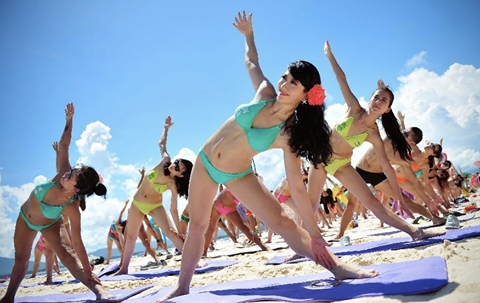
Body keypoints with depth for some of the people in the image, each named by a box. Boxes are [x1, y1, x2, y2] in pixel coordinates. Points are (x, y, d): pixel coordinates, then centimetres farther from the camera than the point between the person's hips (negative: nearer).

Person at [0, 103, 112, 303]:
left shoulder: (72, 209, -40)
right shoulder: (62, 174, -35)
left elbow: (77, 242, -37)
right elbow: (63, 144, -27)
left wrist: (88, 273, -38)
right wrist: (69, 119, -30)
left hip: (50, 225, -5)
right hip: (25, 218, 5)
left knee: (68, 255, -27)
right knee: (21, 258, 18)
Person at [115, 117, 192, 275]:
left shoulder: (173, 185, -23)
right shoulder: (165, 161, -19)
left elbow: (174, 210, -19)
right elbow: (162, 143, -2)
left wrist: (179, 231, -21)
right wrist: (166, 127, 5)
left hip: (155, 206, -3)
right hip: (137, 203, 3)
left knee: (170, 232, -23)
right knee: (131, 236, 11)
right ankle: (123, 269, 26)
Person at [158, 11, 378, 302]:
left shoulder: (289, 134, -22)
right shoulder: (265, 94, -12)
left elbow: (297, 186, -22)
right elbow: (252, 62, 10)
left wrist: (314, 234, -23)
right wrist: (248, 34, 18)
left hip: (238, 175, -4)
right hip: (205, 161, 5)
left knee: (282, 222, -16)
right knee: (197, 225, 10)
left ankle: (337, 267, -8)